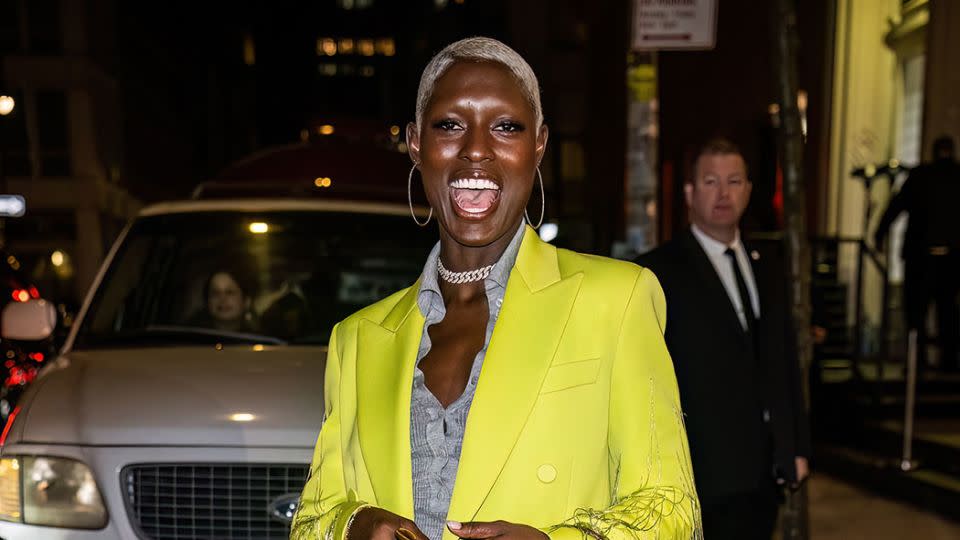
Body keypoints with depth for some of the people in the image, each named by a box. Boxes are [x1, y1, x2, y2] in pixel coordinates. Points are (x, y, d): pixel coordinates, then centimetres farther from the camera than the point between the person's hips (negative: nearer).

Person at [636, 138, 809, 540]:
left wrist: (797, 446, 12)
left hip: (764, 471, 6)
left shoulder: (768, 265, 13)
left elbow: (786, 359, 15)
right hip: (706, 475, -5)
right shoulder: (659, 271, -7)